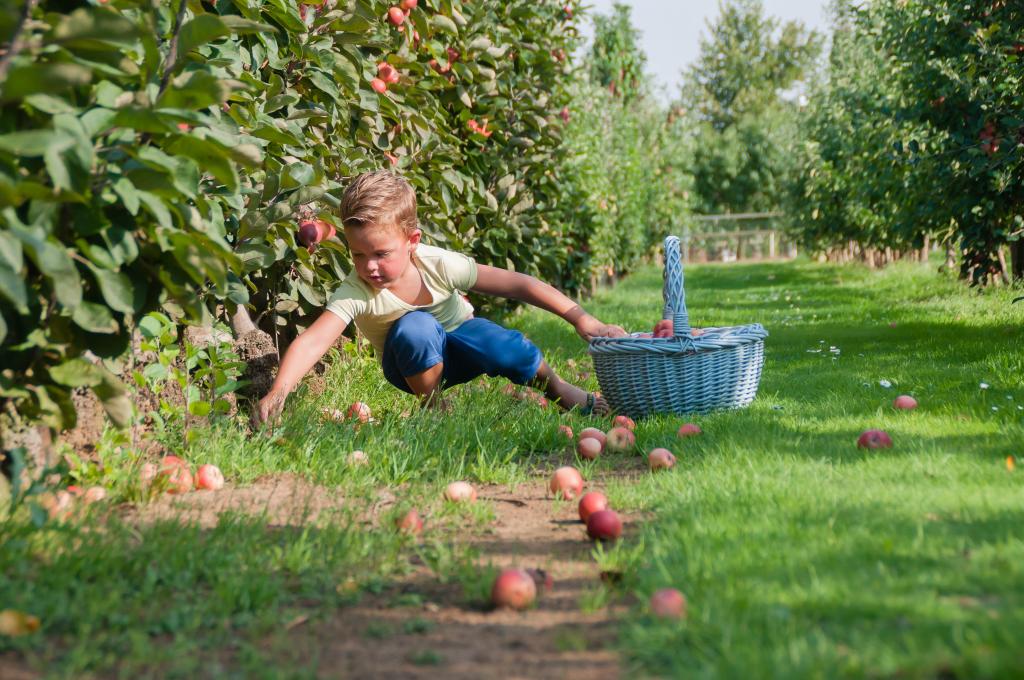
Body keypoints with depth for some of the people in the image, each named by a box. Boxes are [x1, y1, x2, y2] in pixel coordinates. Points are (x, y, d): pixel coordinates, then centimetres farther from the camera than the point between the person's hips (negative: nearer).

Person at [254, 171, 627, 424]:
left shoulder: (439, 265, -27)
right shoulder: (355, 293, -30)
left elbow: (517, 284, -23)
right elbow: (312, 341, -42)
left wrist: (580, 318, -25)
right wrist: (278, 392, -60)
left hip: (459, 337, 1)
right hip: (414, 365, -1)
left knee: (507, 350, -30)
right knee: (415, 327, -35)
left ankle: (557, 387, 2)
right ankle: (431, 403, -11)